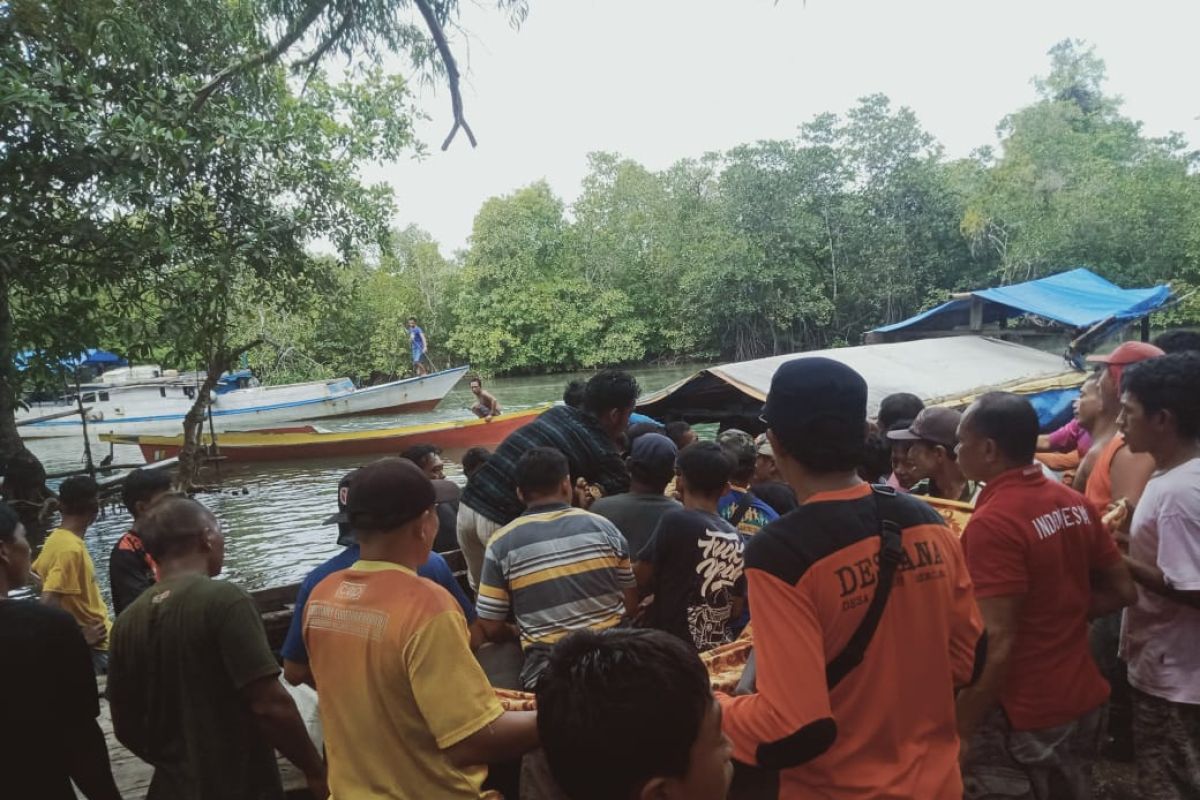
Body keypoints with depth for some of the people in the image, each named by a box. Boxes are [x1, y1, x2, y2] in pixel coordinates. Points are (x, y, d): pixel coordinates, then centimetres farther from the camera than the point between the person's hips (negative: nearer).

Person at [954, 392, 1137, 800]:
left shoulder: (992, 523, -24)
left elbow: (997, 643, -25)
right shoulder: (1074, 503, 1)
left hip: (1020, 717, -8)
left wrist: (959, 732, -18)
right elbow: (1121, 591, 10)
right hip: (1084, 699, 8)